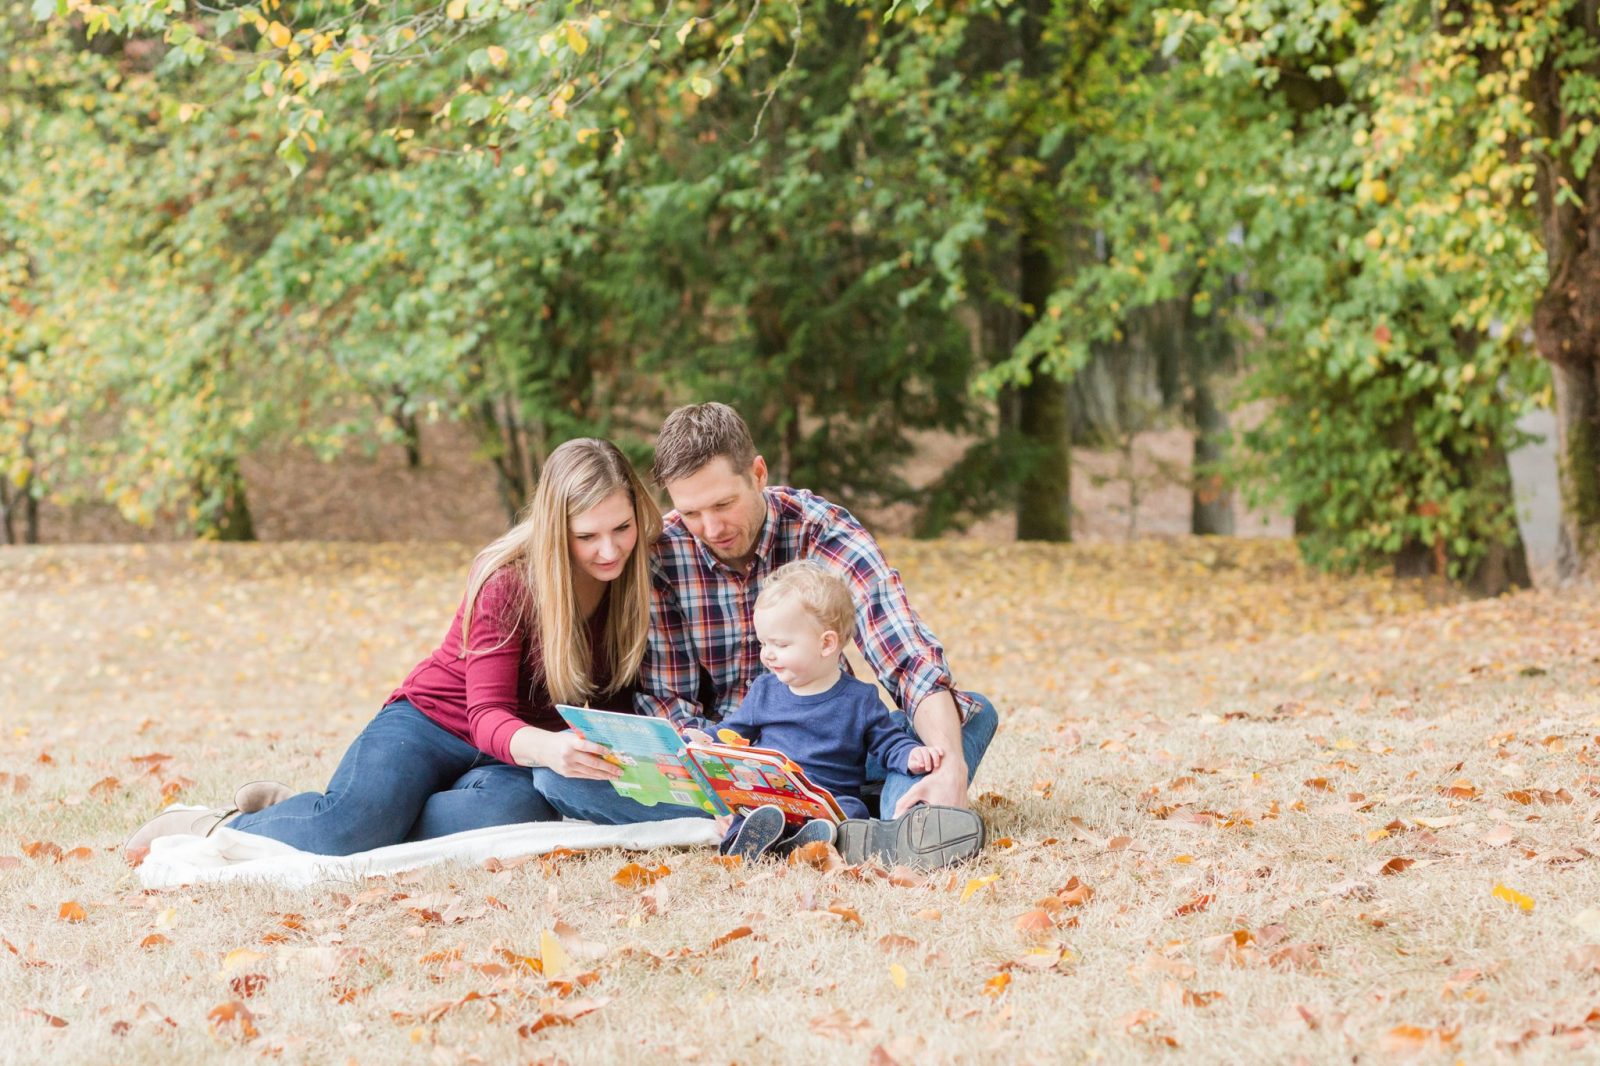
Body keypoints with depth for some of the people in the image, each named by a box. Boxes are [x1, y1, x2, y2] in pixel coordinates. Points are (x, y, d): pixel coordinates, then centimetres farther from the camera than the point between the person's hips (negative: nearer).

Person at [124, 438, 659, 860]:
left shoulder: (638, 577, -6)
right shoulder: (505, 582, -18)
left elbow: (618, 697, 3)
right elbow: (488, 715, -26)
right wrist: (547, 748, -47)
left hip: (517, 757, 3)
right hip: (431, 722, -3)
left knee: (515, 809, -36)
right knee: (345, 828, -32)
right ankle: (222, 826, -1)